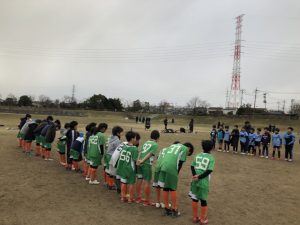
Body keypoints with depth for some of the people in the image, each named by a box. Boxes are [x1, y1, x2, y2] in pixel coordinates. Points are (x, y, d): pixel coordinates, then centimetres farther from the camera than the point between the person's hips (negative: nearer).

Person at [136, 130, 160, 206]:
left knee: (139, 180, 15)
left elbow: (140, 152, 6)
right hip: (147, 164, -7)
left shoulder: (145, 142, 18)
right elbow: (150, 154, -11)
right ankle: (147, 201, 9)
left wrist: (138, 160, -5)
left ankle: (139, 198, 28)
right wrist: (142, 161, -12)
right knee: (147, 182, 2)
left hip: (139, 163, 7)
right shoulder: (155, 144, -1)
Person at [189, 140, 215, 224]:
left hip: (195, 181, 3)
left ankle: (195, 217, 27)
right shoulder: (211, 158, -2)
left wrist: (195, 175, -10)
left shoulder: (197, 156, 10)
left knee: (194, 199, 15)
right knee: (203, 200, 10)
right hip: (204, 182, -3)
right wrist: (199, 177, -11)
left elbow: (192, 166, 0)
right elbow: (209, 170, -13)